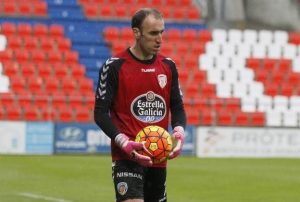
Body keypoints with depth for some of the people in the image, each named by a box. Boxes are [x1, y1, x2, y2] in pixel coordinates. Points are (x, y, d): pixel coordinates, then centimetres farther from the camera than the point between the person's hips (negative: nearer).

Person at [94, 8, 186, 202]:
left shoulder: (168, 66, 9)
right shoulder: (114, 66, -7)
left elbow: (178, 107, 14)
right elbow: (100, 112, -7)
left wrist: (179, 131, -8)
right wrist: (124, 143, -20)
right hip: (127, 157, -6)